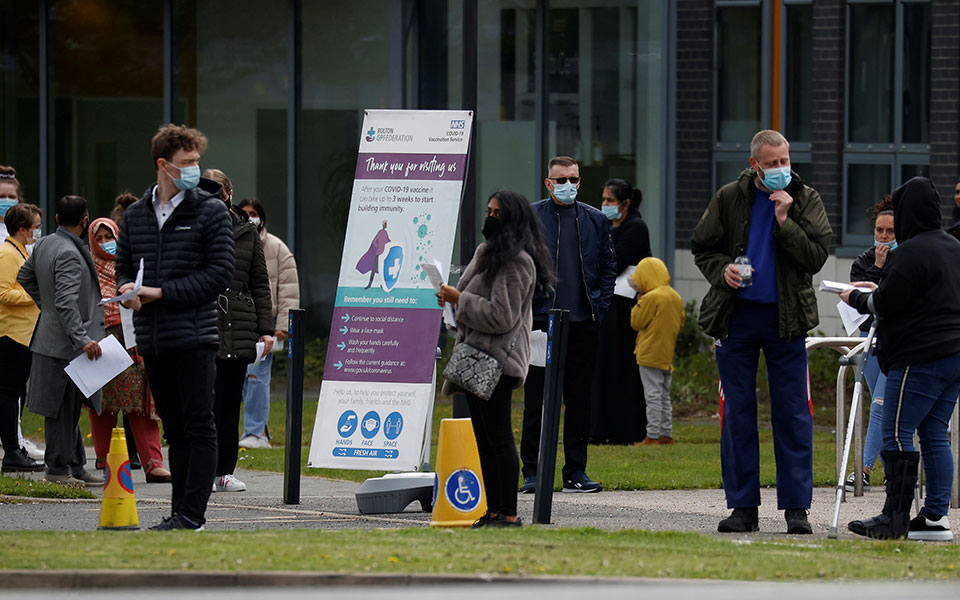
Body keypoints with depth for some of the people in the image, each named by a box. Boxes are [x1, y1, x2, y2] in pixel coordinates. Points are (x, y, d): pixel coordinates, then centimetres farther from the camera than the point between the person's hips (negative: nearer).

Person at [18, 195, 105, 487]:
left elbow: (25, 277, 25)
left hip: (50, 338, 10)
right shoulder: (69, 254, -21)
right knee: (63, 408, -3)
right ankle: (58, 469, 2)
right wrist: (82, 339, -30)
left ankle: (76, 466, 21)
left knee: (69, 407, 15)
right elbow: (67, 301, -28)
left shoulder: (44, 245, 8)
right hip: (65, 344, -10)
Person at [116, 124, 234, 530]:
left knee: (199, 425, -6)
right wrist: (126, 288, -3)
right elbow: (124, 265, 21)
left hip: (194, 336, -5)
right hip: (151, 339, 5)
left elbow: (220, 272, -9)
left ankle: (192, 512, -7)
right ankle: (180, 511, 14)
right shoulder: (136, 215, 13)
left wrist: (163, 292, -13)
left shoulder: (210, 211, -2)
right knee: (174, 429, 10)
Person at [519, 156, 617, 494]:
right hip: (541, 322, -3)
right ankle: (532, 472, 2)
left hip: (583, 323, 3)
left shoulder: (595, 221, 12)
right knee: (537, 400, -2)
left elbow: (608, 267, 16)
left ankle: (576, 471, 9)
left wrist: (600, 305, 4)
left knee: (580, 399, 4)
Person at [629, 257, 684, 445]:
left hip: (650, 355, -8)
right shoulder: (676, 298, 10)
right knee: (664, 396, 14)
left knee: (653, 396, -7)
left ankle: (653, 436, -8)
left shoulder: (651, 298, -15)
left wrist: (639, 302, 2)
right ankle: (666, 435, 16)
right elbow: (680, 323, 17)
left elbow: (636, 322, -9)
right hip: (667, 356, 8)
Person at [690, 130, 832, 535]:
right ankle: (743, 506, 8)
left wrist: (785, 222, -15)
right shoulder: (729, 199, 3)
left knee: (793, 414, -2)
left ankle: (796, 507, 3)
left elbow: (815, 257, -5)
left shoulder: (806, 201, 3)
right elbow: (702, 248, 11)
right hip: (736, 315, 1)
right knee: (737, 413, 2)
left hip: (786, 317, -1)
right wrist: (722, 270, -8)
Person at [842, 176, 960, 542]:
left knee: (897, 433, -6)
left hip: (920, 357, -9)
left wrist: (857, 299, 6)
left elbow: (886, 305, -14)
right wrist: (881, 290, 24)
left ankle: (895, 518, -8)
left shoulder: (911, 252, -13)